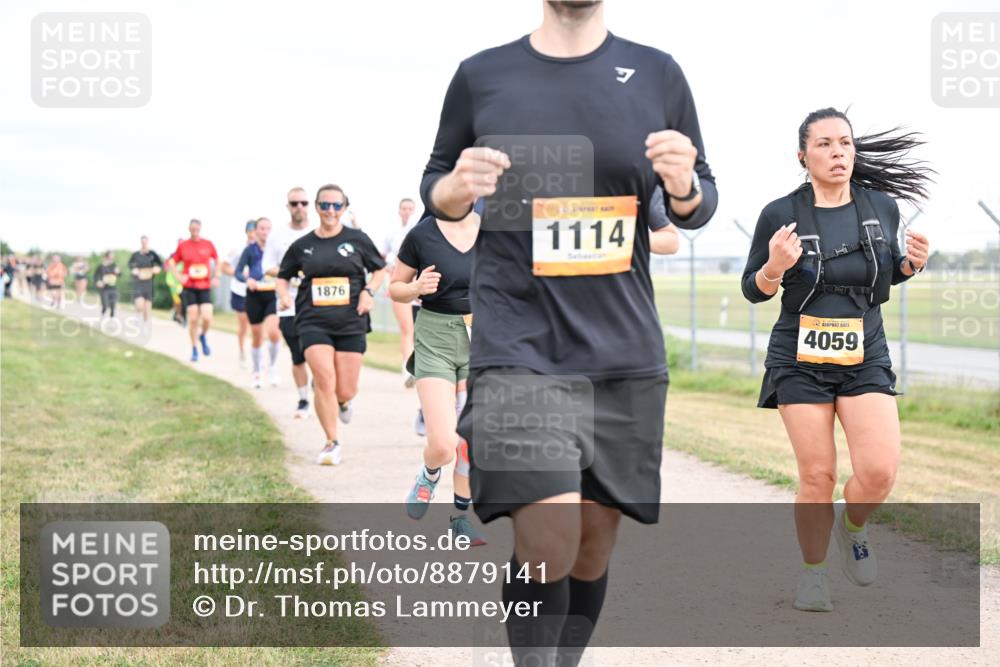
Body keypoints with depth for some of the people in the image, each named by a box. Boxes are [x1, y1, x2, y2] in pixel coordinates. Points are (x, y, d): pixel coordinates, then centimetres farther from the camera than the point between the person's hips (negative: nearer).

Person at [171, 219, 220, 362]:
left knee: (207, 318, -12)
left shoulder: (208, 244, 1)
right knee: (193, 319, -3)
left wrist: (216, 277, 2)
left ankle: (203, 336, 21)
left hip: (205, 287, 0)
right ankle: (194, 349, 12)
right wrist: (178, 276, -7)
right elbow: (174, 263, 9)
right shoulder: (183, 246, 0)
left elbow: (217, 260, 14)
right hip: (189, 287, 0)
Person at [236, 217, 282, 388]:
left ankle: (273, 366, 4)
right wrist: (247, 279, -23)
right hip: (255, 296, 0)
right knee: (256, 337, 9)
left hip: (273, 295, 0)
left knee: (273, 332, -20)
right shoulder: (250, 250, -1)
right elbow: (238, 272, -4)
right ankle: (257, 373, 27)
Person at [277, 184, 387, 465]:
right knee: (325, 381, -16)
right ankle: (331, 443, 0)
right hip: (313, 323, 0)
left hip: (351, 323, 0)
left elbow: (380, 269, 13)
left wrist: (369, 292, -4)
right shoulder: (302, 245, 6)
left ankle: (343, 402, 42)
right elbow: (283, 276, 18)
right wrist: (284, 294, -2)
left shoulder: (357, 239, 3)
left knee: (346, 391, 1)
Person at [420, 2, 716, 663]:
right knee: (546, 543, -17)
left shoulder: (657, 74, 5)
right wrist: (457, 187, -10)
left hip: (625, 354, 3)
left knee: (595, 536, 9)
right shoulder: (481, 76, 2)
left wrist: (684, 188, -11)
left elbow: (698, 205, 12)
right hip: (518, 350, -2)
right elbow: (436, 187, 13)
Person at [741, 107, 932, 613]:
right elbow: (752, 290, 0)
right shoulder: (781, 214, -7)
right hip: (800, 360, -2)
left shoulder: (882, 207, 2)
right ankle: (813, 575, 19)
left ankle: (852, 526, 21)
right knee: (817, 475, -3)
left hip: (866, 358, 2)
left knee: (880, 470, -13)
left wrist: (910, 264, -5)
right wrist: (775, 267, -21)